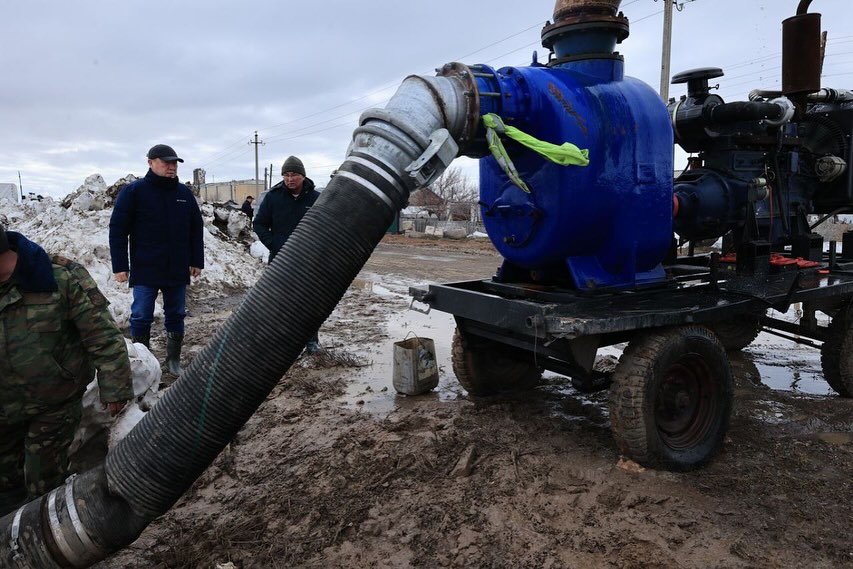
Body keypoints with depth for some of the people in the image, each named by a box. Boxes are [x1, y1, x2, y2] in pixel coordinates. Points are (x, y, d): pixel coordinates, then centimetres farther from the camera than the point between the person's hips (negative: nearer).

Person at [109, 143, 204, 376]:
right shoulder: (133, 191, -4)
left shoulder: (185, 193, 7)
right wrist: (120, 266, -9)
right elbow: (118, 230, -5)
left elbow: (196, 229, 12)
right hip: (145, 270, -3)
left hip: (178, 270, 4)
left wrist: (197, 261, 8)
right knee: (141, 317, 3)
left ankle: (174, 360, 23)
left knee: (176, 316, 10)